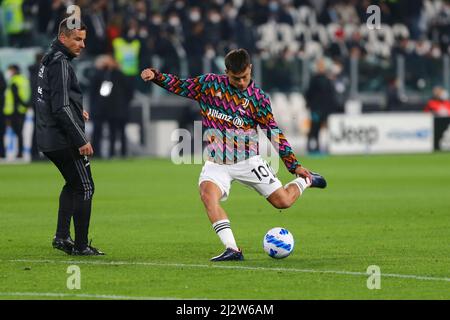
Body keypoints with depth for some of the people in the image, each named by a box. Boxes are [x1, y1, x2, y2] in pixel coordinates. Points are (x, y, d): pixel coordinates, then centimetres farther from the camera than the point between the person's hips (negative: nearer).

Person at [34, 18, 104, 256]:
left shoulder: (48, 60, 13)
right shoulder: (61, 64, -17)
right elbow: (61, 108, -23)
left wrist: (77, 110, 17)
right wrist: (81, 140, -22)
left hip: (48, 139, 10)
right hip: (64, 139, -10)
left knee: (72, 185, 23)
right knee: (85, 188, -1)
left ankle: (62, 236, 19)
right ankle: (81, 245, 1)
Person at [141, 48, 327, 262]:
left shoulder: (258, 97, -4)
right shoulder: (209, 84, 0)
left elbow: (274, 132, -1)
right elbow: (179, 86, 11)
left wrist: (294, 165, -4)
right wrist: (155, 76, -5)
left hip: (248, 160, -1)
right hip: (216, 162, 1)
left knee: (283, 201, -2)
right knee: (208, 194, -30)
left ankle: (306, 181, 33)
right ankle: (232, 249, -33)